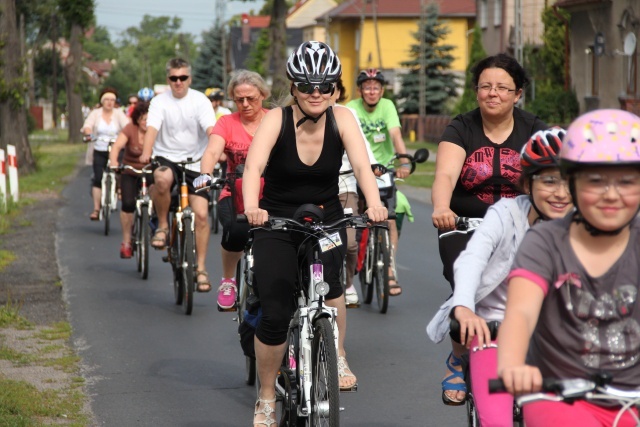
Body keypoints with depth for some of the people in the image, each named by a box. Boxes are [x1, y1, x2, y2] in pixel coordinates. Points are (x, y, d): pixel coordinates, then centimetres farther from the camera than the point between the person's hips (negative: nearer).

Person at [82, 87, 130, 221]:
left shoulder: (119, 114, 4)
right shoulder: (95, 114, 5)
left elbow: (127, 126, -10)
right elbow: (87, 125, -11)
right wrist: (88, 134, -33)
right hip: (99, 152, 0)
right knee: (98, 178, -9)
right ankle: (96, 209, -5)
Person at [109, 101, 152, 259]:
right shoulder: (130, 129, -12)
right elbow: (116, 147, -23)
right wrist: (113, 163, -42)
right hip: (130, 173, -1)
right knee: (128, 203, -19)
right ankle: (126, 242, -6)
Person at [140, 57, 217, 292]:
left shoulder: (200, 101, -1)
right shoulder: (160, 101, -1)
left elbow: (211, 130, -14)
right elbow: (152, 128, -16)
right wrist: (146, 154, -35)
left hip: (194, 162, 1)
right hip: (166, 158, -1)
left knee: (201, 214, -10)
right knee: (162, 179, -38)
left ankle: (201, 267, 3)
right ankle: (162, 226, -13)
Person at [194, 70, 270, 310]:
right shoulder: (227, 123, 3)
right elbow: (212, 151, -15)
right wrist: (205, 175, -37)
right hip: (235, 195, 0)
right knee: (236, 230, -32)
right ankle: (227, 281, -4)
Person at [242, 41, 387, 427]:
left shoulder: (342, 118, -11)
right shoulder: (277, 120, -17)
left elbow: (362, 165, -25)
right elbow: (253, 166, -32)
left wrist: (375, 204, -44)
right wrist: (251, 207, -51)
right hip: (277, 222, -1)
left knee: (328, 276, -29)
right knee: (275, 316, -9)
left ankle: (338, 358, -7)